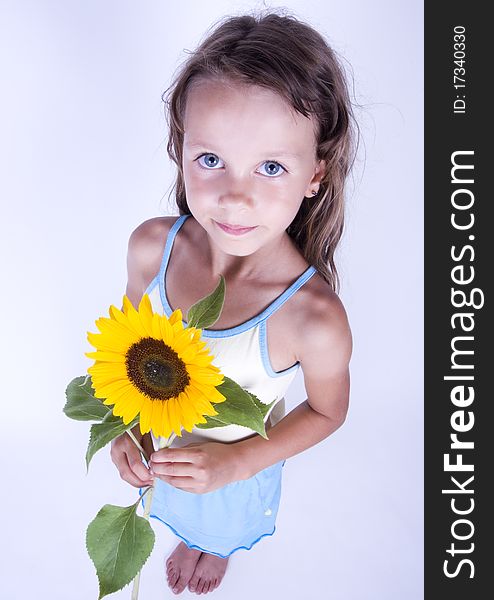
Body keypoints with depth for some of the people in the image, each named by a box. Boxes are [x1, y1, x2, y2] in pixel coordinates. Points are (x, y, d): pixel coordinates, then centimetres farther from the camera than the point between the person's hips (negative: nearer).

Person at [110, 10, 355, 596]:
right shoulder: (150, 245, -28)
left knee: (222, 524, 34)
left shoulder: (314, 319, -40)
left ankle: (217, 549, 73)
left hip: (236, 464, -2)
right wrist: (123, 423, -16)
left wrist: (238, 462, -23)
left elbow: (327, 410, -18)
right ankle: (187, 534, 75)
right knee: (176, 504, 37)